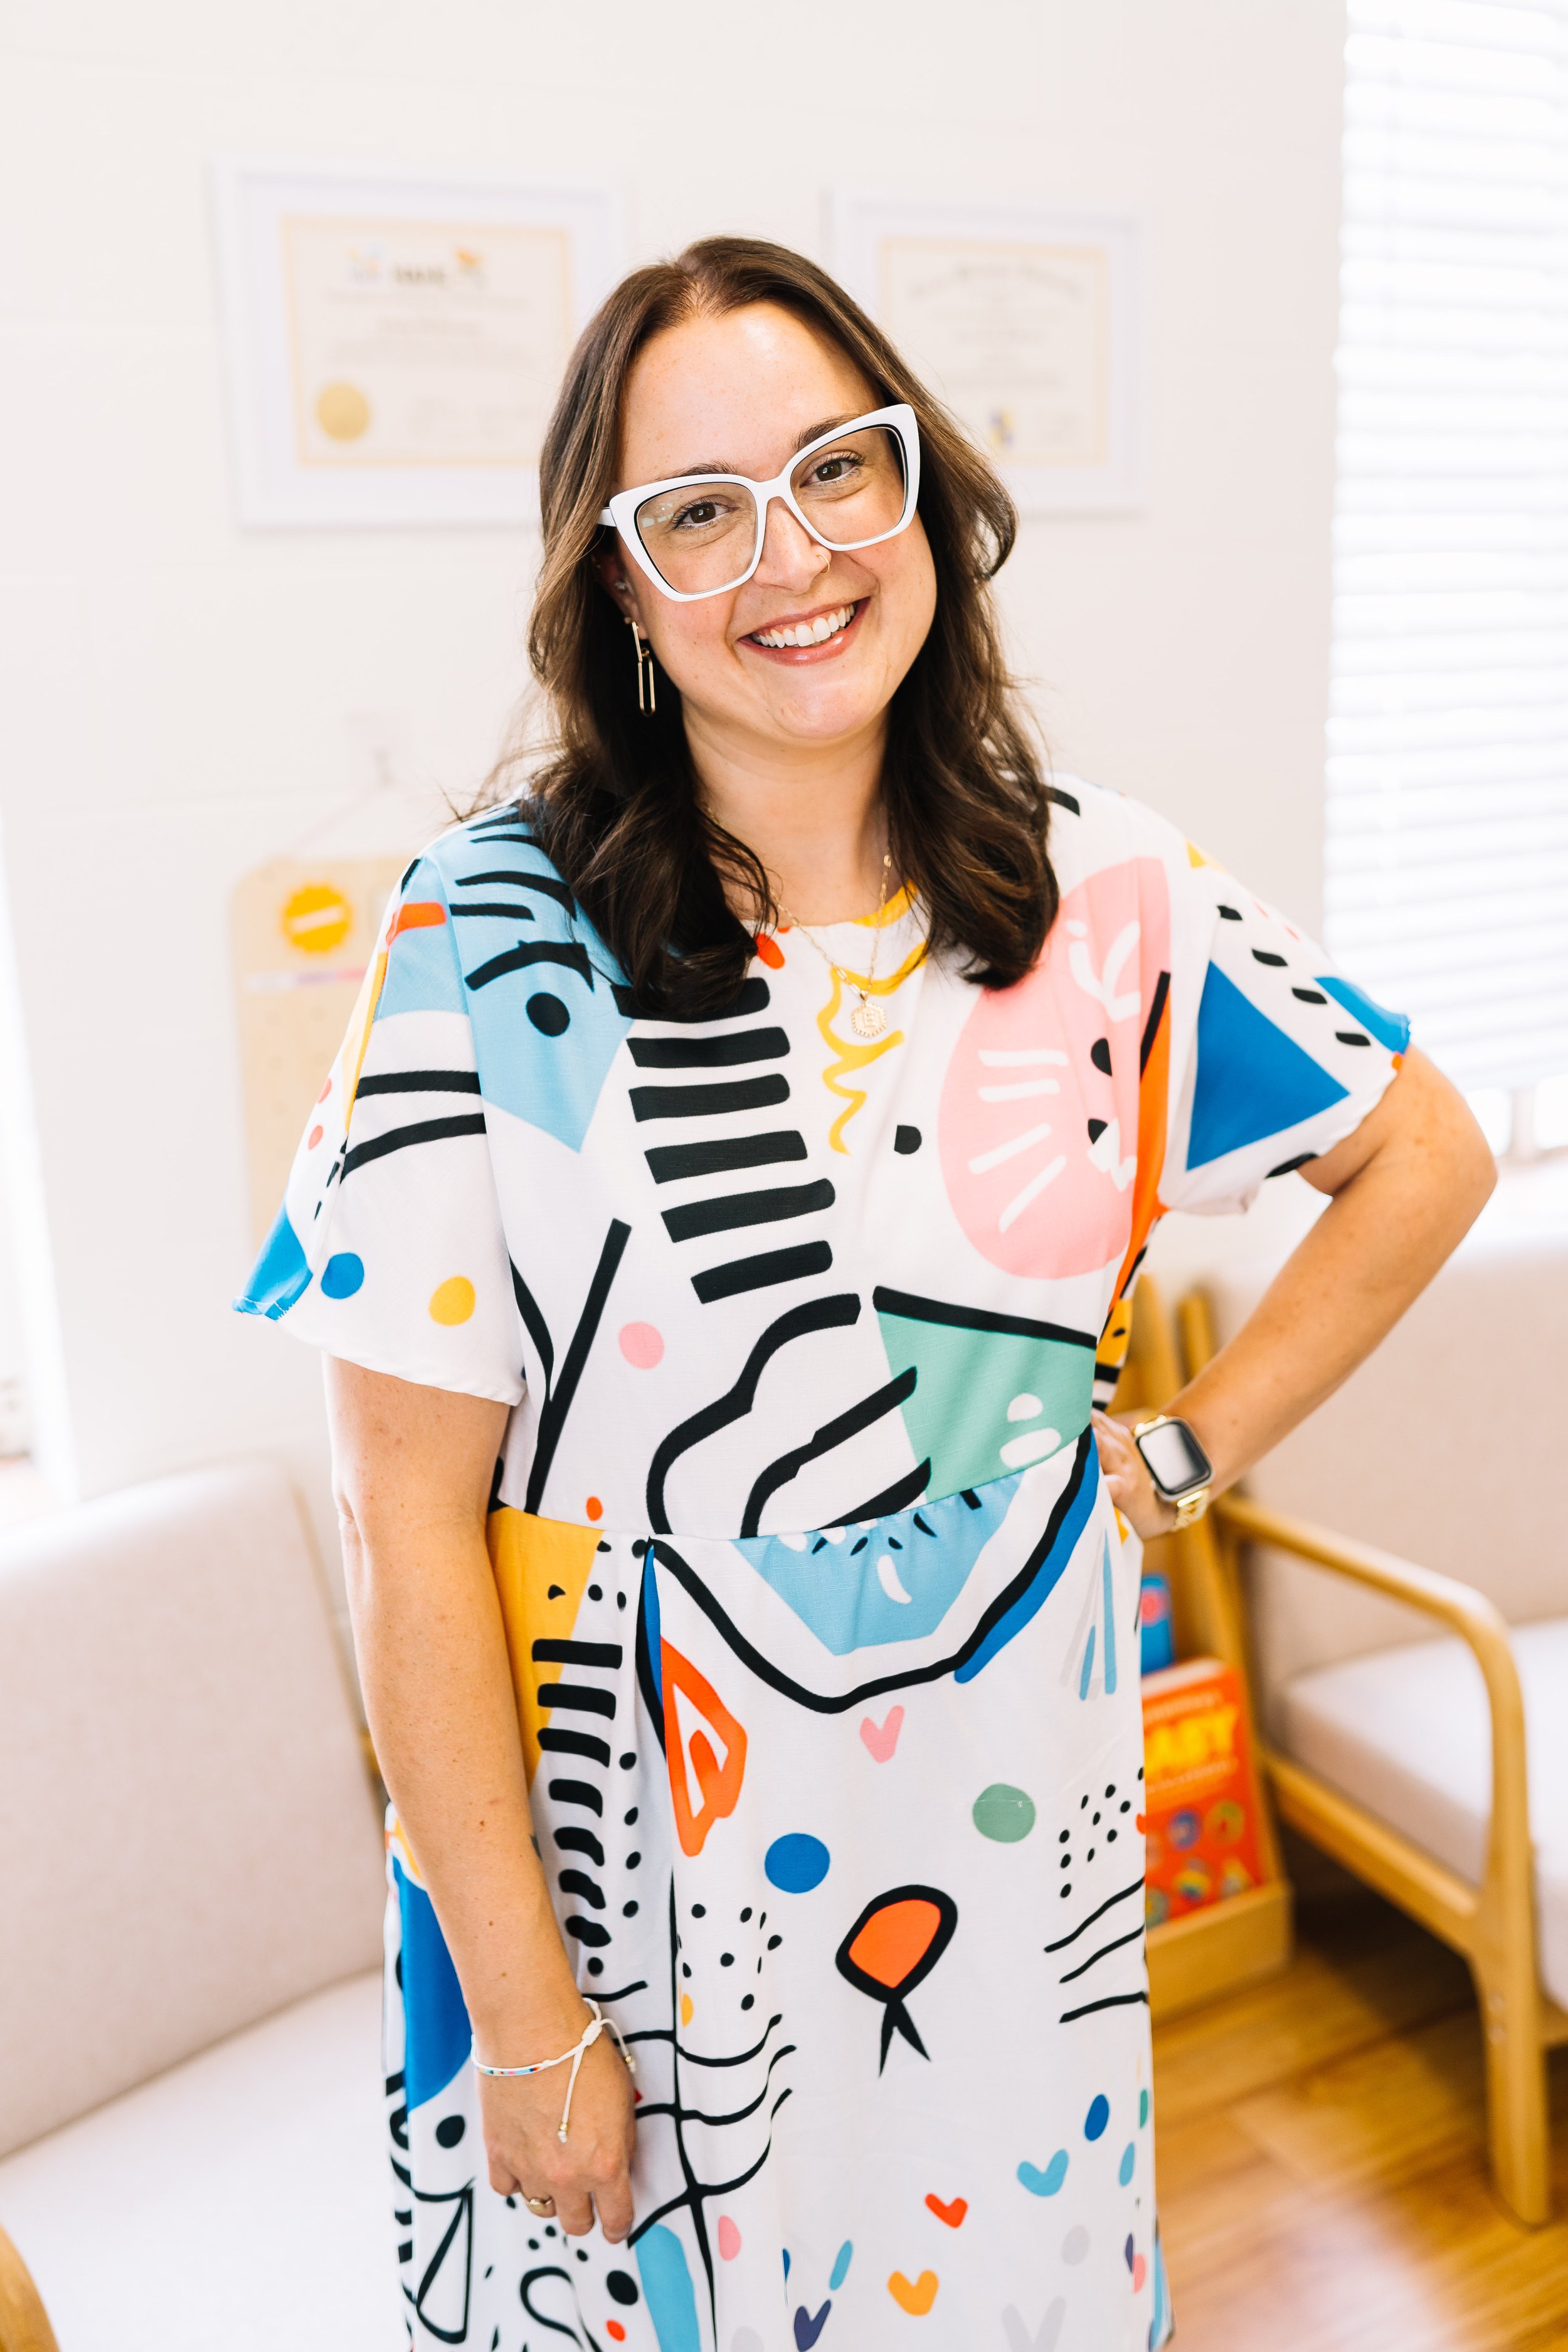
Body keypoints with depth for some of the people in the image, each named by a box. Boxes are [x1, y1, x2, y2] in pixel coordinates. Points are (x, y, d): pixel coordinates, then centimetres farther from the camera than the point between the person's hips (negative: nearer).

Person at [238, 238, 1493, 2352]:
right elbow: (412, 1514, -14)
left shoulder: (1102, 890, -6)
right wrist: (527, 2014, -10)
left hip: (1013, 1831, 3)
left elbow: (1427, 1154, 8)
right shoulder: (495, 943, -16)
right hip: (640, 1863, -2)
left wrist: (1187, 1456, 1)